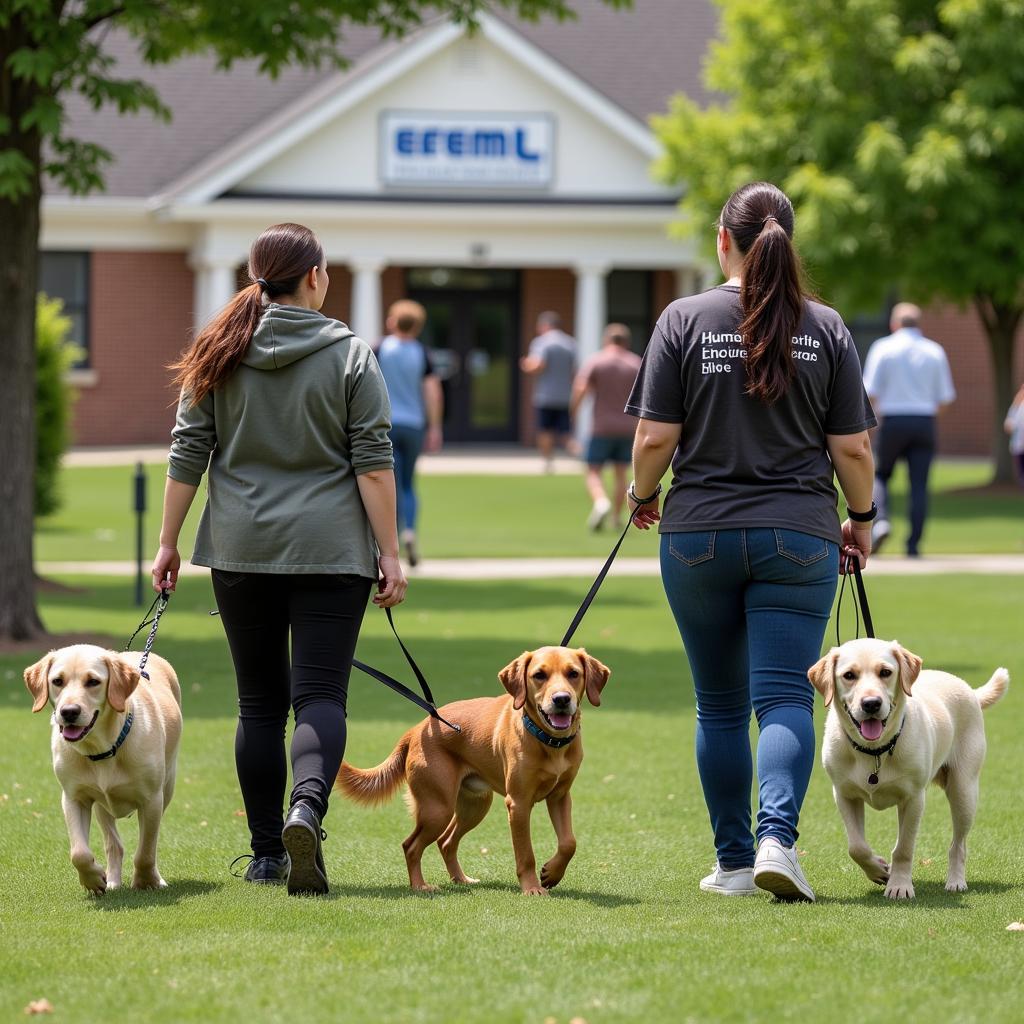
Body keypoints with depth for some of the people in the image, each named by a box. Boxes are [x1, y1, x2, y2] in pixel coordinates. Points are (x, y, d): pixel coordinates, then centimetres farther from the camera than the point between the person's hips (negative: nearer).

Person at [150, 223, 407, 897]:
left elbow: (188, 455, 5)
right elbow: (373, 463, -6)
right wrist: (389, 554, -3)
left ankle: (268, 852, 12)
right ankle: (306, 810, -30)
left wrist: (169, 541, 11)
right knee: (320, 695, -5)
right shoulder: (351, 355, -3)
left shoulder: (219, 354, 5)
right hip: (330, 552, -3)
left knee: (260, 702, 10)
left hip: (242, 550, 3)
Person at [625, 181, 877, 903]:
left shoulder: (685, 321, -3)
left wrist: (642, 496, 13)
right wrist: (861, 518, 17)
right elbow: (853, 448, 1)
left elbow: (656, 438, -6)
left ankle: (734, 862, 16)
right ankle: (778, 837, -24)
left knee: (721, 706, 11)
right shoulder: (826, 328, 0)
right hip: (799, 538, 0)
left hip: (700, 537, 0)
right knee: (786, 697, -3)